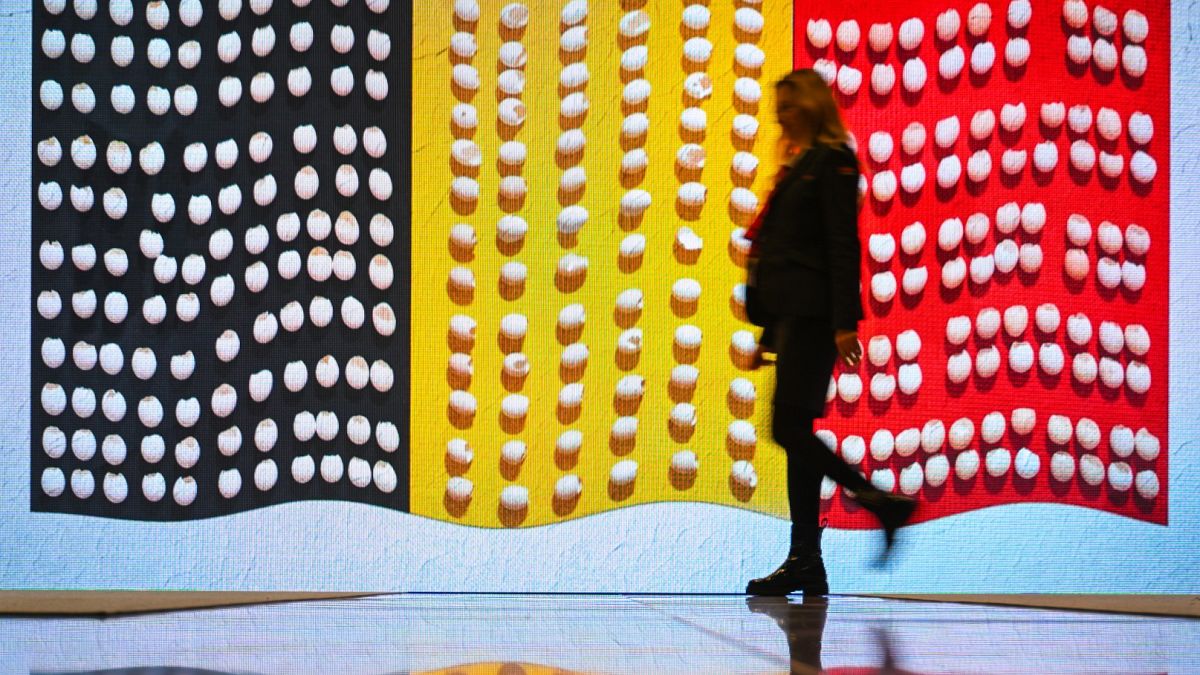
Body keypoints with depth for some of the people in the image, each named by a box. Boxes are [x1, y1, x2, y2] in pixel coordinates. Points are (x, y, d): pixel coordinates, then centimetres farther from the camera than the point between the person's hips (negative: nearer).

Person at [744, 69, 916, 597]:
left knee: (789, 426, -12)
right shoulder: (798, 166, 21)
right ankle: (806, 564, 5)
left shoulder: (833, 161, -6)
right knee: (794, 431, 5)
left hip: (813, 314, -9)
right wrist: (768, 331, 20)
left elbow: (842, 245, -13)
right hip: (791, 315, 9)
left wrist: (844, 323, -20)